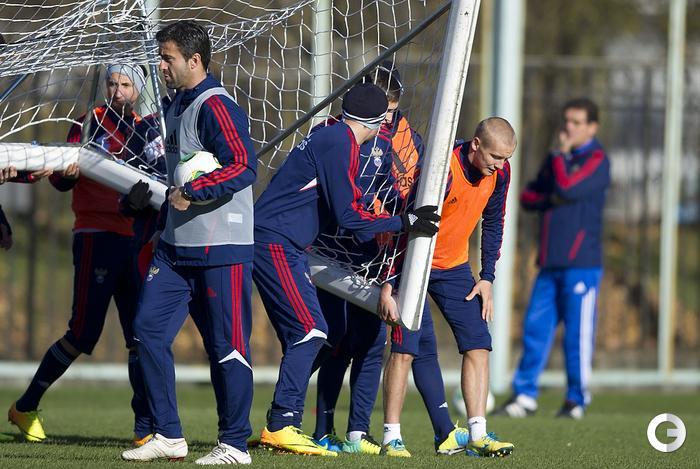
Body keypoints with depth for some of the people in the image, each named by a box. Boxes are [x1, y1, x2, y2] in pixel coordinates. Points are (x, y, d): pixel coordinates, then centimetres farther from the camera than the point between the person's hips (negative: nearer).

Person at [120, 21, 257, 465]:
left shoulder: (216, 106, -13)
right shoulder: (177, 107, 16)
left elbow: (243, 166, -23)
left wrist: (192, 193, -23)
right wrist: (163, 226, 24)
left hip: (222, 249, -9)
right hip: (177, 246, 9)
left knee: (227, 346, -3)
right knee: (149, 328, 1)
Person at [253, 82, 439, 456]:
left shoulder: (332, 136, 16)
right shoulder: (340, 143, -14)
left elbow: (345, 203, 23)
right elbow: (349, 215, -17)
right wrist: (405, 222, -11)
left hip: (284, 246, 10)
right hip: (275, 242, -10)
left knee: (303, 335, 10)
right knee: (310, 331, -14)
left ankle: (284, 427, 10)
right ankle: (280, 426, -16)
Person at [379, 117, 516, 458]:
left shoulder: (499, 173, -8)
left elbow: (492, 224, 8)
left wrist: (487, 278, 3)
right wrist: (388, 285, -28)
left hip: (454, 267, 6)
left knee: (478, 343, -4)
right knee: (407, 347, -13)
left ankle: (477, 435, -2)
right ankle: (392, 438, -6)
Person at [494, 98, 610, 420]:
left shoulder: (596, 160, -4)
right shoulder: (557, 158, 18)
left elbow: (567, 188, -19)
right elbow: (527, 196, 15)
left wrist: (561, 154, -5)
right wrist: (550, 199, -5)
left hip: (581, 263, -7)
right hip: (550, 260, 7)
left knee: (578, 332, -4)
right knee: (535, 327, 3)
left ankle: (577, 399, 4)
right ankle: (525, 396, 8)